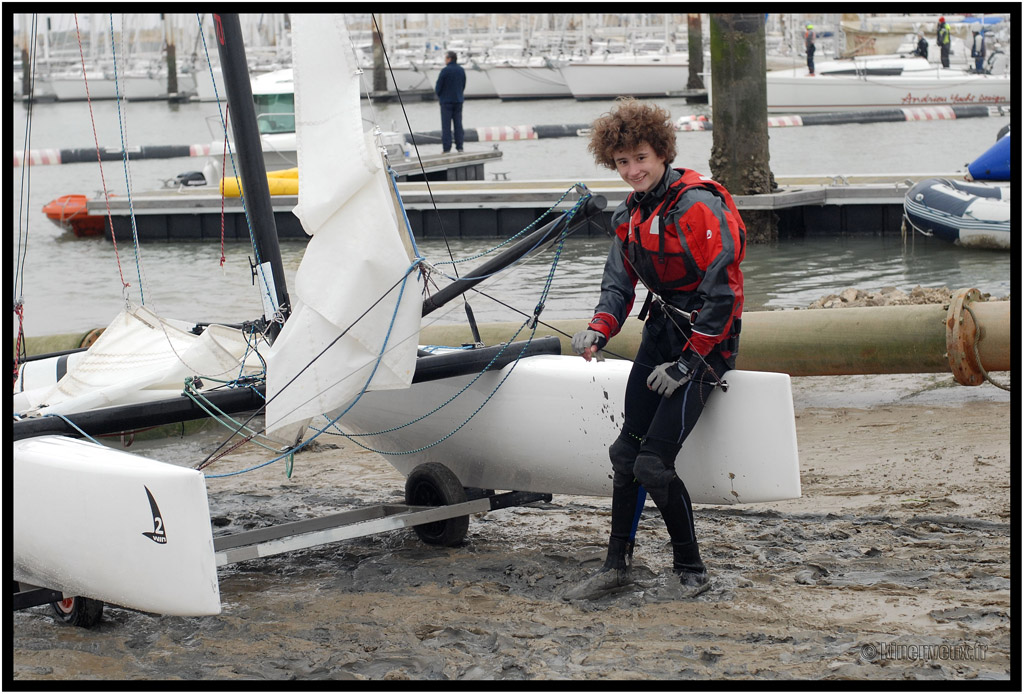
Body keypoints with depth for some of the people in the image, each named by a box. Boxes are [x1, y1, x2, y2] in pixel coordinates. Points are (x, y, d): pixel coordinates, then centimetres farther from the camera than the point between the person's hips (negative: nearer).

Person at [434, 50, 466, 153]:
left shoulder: (445, 70, -14)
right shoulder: (461, 70, 4)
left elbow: (438, 87, -10)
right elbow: (463, 85, 9)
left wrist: (438, 94, 9)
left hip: (446, 101, -5)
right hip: (458, 100, 5)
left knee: (446, 125, -2)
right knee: (458, 124, 9)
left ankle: (446, 148, -3)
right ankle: (459, 147, 8)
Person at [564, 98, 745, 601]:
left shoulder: (700, 206, -18)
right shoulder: (629, 215, 8)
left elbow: (722, 293, -19)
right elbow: (618, 283, 11)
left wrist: (688, 364, -18)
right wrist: (599, 331, -10)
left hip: (706, 340, -8)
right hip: (660, 333, 8)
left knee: (654, 463, -12)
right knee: (627, 452, 7)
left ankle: (691, 570, 6)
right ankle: (617, 565, 19)